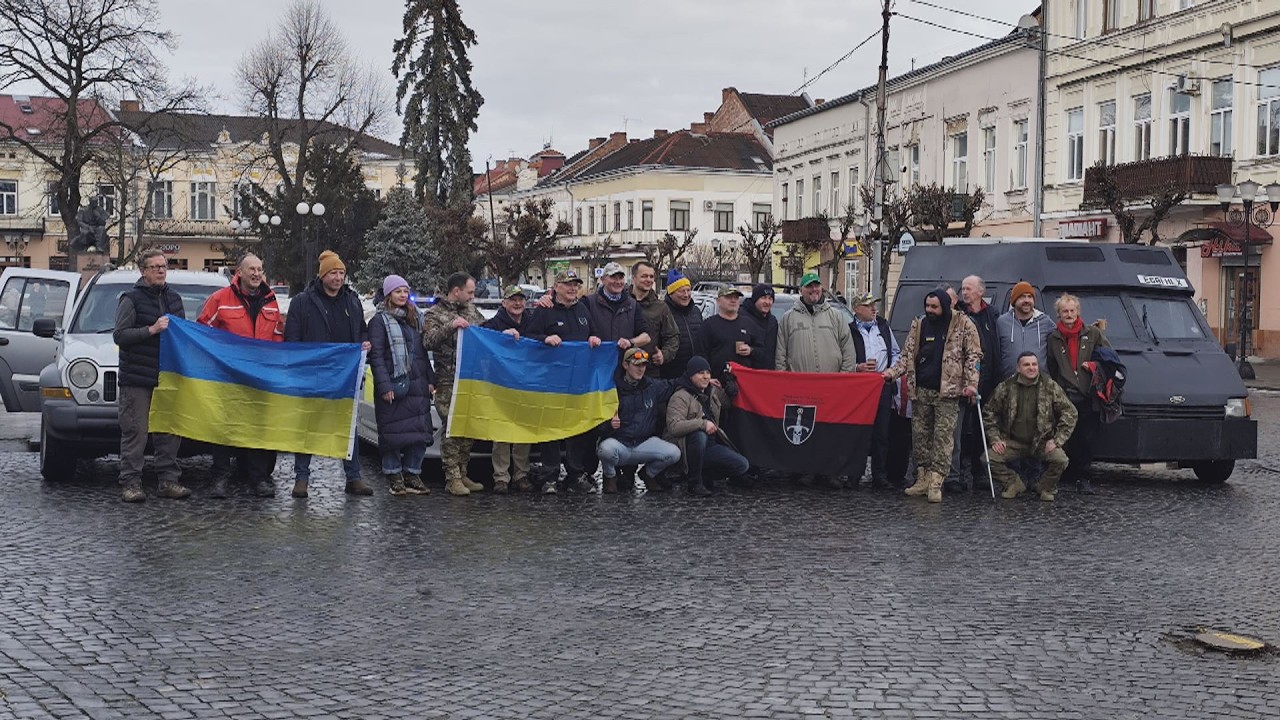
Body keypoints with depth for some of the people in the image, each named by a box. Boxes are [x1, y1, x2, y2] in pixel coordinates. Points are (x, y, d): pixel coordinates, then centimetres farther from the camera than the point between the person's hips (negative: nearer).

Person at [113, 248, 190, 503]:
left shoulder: (174, 298, 16)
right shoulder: (131, 299, -2)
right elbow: (119, 335, -10)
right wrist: (151, 330, -19)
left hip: (168, 375, 6)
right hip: (136, 379, -6)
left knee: (170, 431, 6)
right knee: (135, 432, -5)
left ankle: (169, 480, 13)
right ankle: (130, 482, -1)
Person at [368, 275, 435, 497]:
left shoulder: (416, 318, 17)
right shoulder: (380, 320, -2)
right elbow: (376, 355, -8)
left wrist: (430, 379, 11)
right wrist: (384, 386, -16)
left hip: (417, 384, 5)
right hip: (393, 385, -5)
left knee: (420, 430, 3)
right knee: (393, 431, -2)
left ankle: (412, 474, 13)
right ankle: (394, 476, 8)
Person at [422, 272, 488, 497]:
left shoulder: (471, 310, 17)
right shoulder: (435, 313, -2)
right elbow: (428, 341, -15)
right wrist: (450, 326, -25)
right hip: (448, 383, -6)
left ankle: (462, 475, 18)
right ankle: (452, 479, -3)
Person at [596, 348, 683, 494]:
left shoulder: (654, 387, 6)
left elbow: (673, 385, 22)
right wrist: (609, 423, -23)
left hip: (645, 443, 3)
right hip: (619, 442, -3)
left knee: (674, 453, -21)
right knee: (606, 449, -37)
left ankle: (648, 474, 12)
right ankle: (610, 476, 0)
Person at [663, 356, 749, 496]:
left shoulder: (713, 391, 12)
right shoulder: (680, 397, -14)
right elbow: (674, 427, -28)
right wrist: (703, 423, -35)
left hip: (710, 445, 6)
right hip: (685, 449, -6)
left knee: (742, 465, -12)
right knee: (699, 435, -40)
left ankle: (705, 476, 12)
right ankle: (694, 483, -23)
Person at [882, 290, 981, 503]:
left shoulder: (963, 324, -1)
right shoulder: (918, 325, 11)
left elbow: (973, 355, -1)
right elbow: (907, 356, 13)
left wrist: (971, 383, -12)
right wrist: (891, 373, -2)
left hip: (947, 391, -4)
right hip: (920, 390, 5)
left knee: (943, 436, -8)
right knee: (919, 435, 6)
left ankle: (935, 483, -9)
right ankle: (922, 479, 14)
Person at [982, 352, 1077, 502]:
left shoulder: (1050, 387, -3)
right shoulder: (1005, 388, 0)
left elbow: (1070, 412, -1)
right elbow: (988, 412, 9)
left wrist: (1057, 440, -10)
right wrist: (995, 439, -2)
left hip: (1042, 442, -1)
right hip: (1013, 442, 1)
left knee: (1060, 460, -29)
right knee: (989, 458, -22)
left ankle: (1045, 487, 4)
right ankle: (1014, 484, 6)